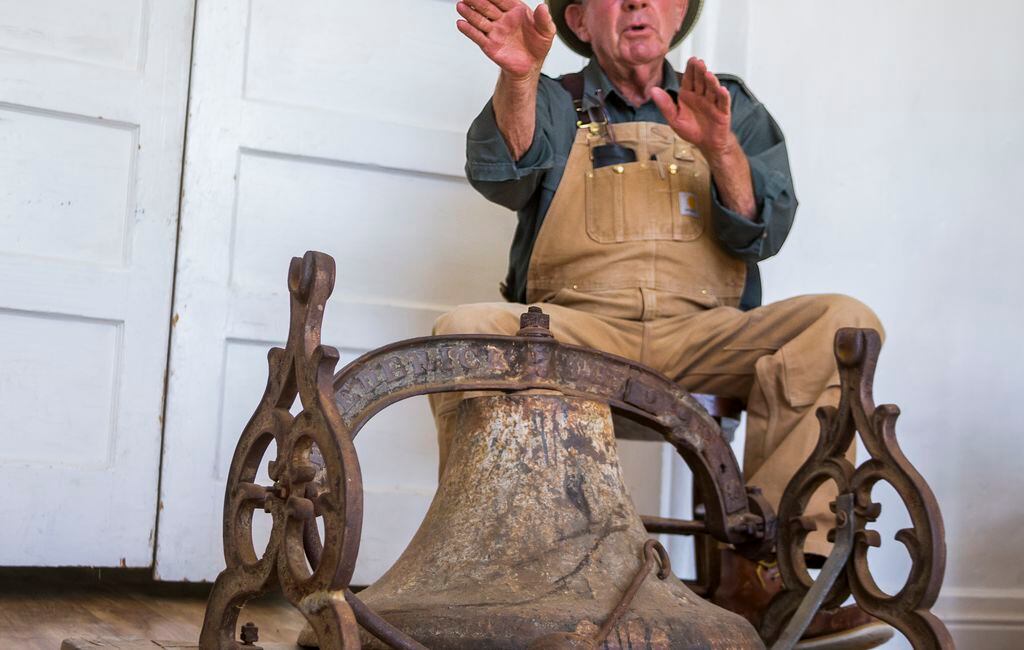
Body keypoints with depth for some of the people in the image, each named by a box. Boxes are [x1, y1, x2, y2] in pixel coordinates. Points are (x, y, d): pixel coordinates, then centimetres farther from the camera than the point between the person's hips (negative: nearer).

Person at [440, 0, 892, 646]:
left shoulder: (736, 108, 20)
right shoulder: (554, 104, 17)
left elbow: (762, 234, 5)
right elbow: (505, 174, -7)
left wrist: (720, 147, -14)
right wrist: (518, 76, -26)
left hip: (705, 337, 2)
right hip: (574, 329, -1)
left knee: (844, 322, -25)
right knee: (466, 331, -31)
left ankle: (763, 574, -28)